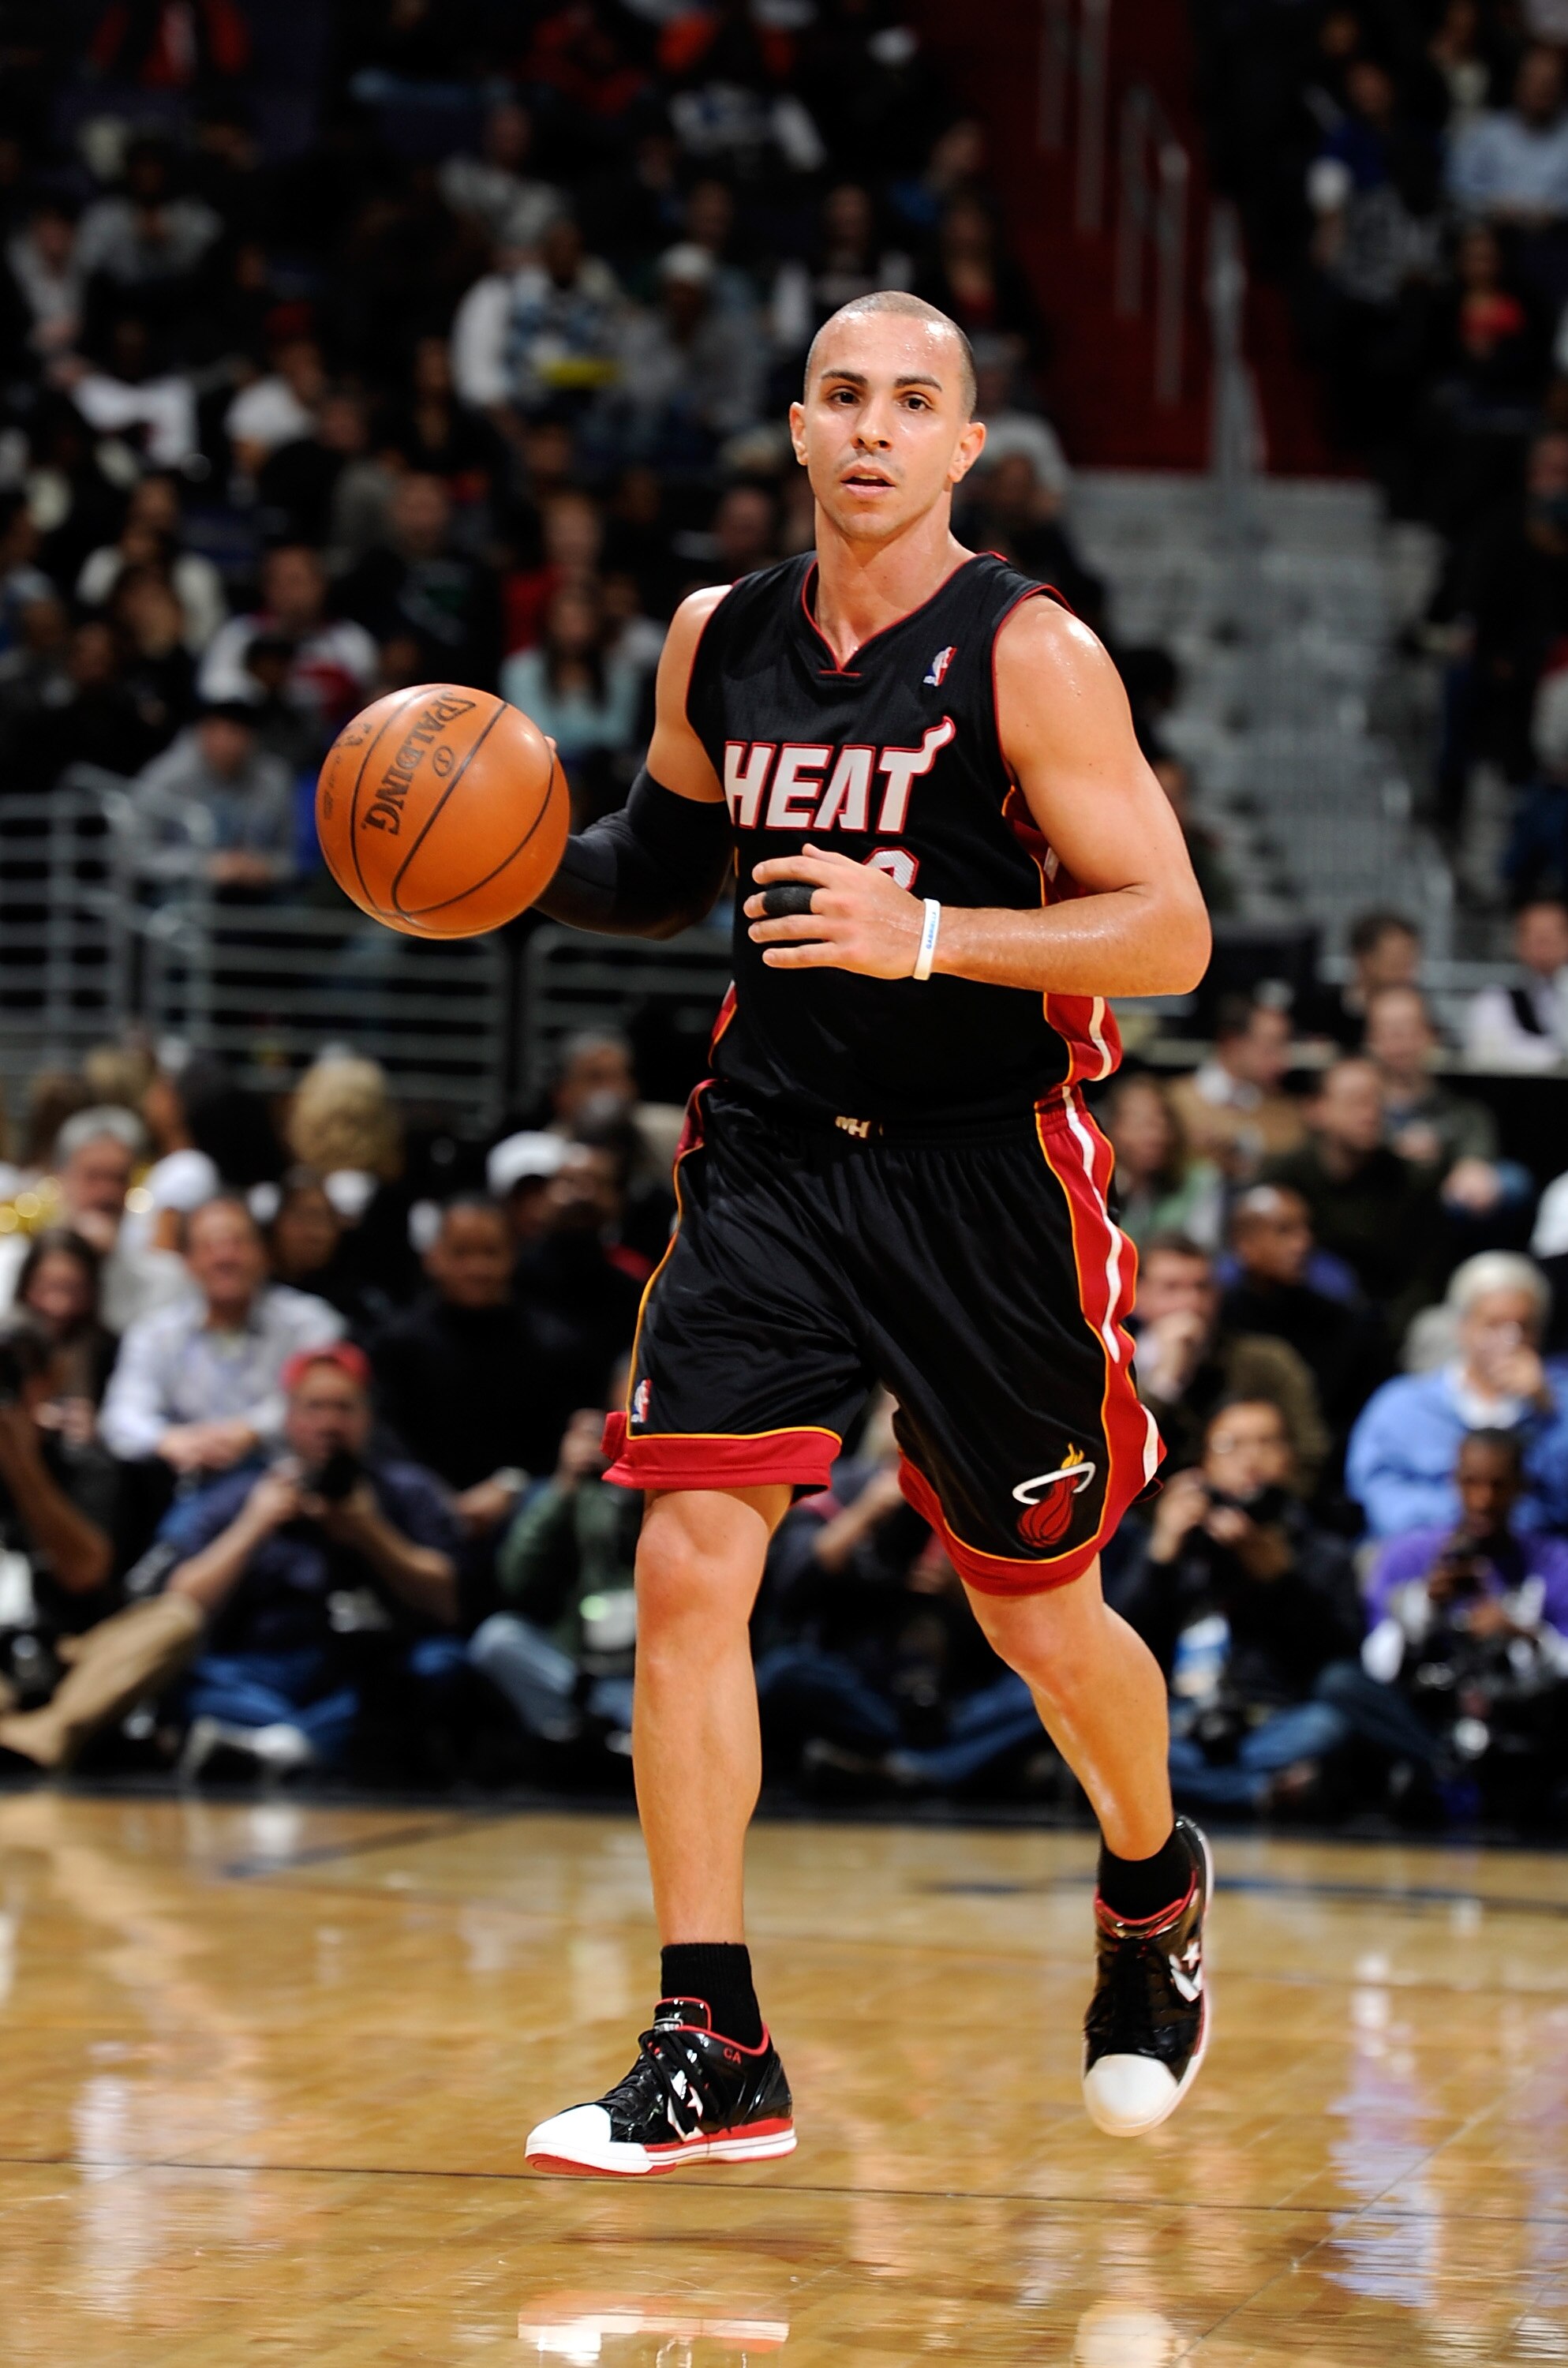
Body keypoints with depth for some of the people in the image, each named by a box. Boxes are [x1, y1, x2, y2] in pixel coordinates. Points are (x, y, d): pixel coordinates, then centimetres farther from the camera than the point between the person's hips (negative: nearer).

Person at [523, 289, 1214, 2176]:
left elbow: (1171, 937, -16)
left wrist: (925, 934, -28)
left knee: (1036, 1615, 9)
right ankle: (712, 2054, -5)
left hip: (989, 1180, -4)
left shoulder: (1026, 655, -12)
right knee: (686, 1570, -10)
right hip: (773, 1158, 4)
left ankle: (1154, 1892, 42)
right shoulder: (716, 641, 4)